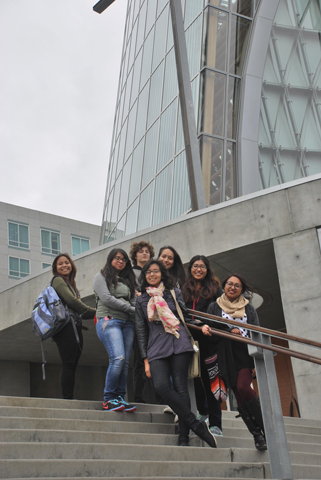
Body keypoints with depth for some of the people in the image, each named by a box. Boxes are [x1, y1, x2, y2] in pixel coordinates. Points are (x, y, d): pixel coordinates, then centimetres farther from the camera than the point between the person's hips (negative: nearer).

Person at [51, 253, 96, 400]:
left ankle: (69, 399, 1)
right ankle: (68, 398, -14)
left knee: (71, 366, 2)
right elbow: (71, 300, -11)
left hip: (75, 327, 8)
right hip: (66, 326, -8)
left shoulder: (71, 284, 26)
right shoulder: (58, 280, 2)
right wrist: (95, 311, -4)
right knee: (68, 364, -13)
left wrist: (94, 314, 8)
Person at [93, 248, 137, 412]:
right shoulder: (101, 277, 9)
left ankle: (120, 398, 4)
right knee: (118, 358, -19)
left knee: (125, 361, -3)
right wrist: (131, 309, -5)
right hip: (109, 320, -5)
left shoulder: (127, 280, 25)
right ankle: (109, 399, -8)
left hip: (127, 322, 6)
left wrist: (135, 310, -4)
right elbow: (106, 299, -4)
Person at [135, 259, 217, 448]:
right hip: (156, 348, 1)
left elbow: (186, 317, 20)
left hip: (179, 344, -1)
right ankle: (196, 425, -11)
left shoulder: (175, 293, 14)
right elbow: (141, 331, 14)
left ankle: (184, 436, 1)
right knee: (161, 386, -20)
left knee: (180, 387, -9)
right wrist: (146, 359, 8)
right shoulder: (141, 300, 16)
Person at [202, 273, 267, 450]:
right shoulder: (214, 307, 10)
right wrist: (229, 331, -11)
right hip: (227, 357, 1)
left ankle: (264, 427, -2)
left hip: (246, 354, -1)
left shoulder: (249, 308, 11)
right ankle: (257, 434, 11)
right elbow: (209, 329, 5)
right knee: (239, 397, 0)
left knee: (243, 388, -19)